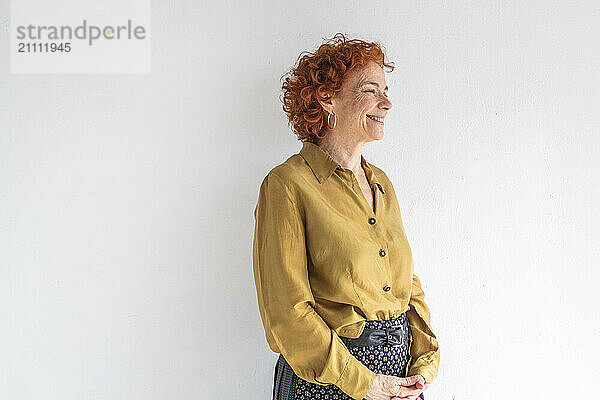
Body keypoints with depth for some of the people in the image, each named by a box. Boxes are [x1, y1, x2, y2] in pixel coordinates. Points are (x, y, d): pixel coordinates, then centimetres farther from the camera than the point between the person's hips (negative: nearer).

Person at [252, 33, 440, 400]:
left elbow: (409, 283, 10)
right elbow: (286, 311, -17)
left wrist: (425, 364, -1)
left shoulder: (381, 183, 6)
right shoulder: (288, 185, -15)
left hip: (400, 370, 6)